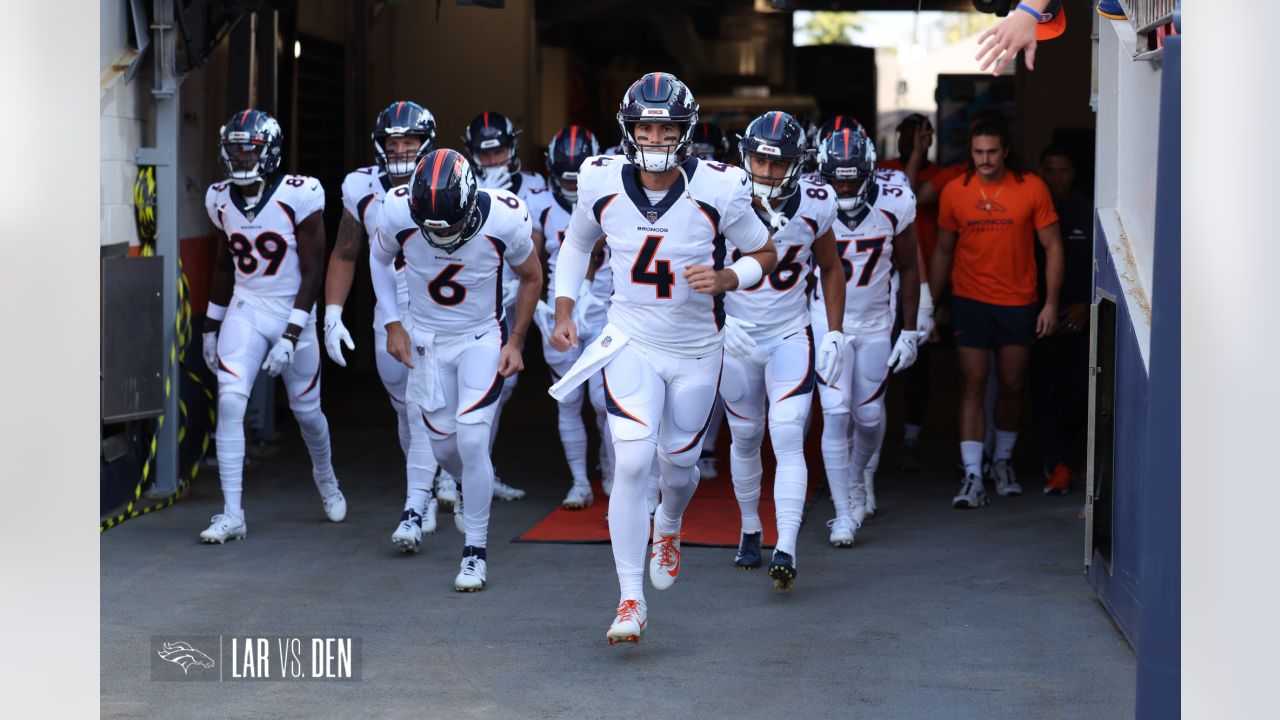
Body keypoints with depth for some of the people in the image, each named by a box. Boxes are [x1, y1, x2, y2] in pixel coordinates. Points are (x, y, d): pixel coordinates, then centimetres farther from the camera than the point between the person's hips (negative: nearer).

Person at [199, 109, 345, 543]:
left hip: (292, 312, -3)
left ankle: (325, 477, 45)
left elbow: (312, 272, -14)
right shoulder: (221, 200, 0)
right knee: (229, 402, -15)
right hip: (244, 311, 3)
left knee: (306, 410, 12)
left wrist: (291, 337, -19)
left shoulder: (299, 197, -16)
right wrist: (211, 327, 15)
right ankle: (232, 514, -11)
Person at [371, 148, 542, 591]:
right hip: (427, 339, 2)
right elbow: (379, 259, 2)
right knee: (444, 445, 7)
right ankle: (474, 485, 43)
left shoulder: (504, 219, -26)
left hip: (483, 338, -2)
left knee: (471, 441, -13)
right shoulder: (399, 212, -23)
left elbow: (531, 277, -4)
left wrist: (515, 341, -8)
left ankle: (476, 551, 1)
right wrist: (392, 325, -3)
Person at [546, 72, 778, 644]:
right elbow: (576, 244, 10)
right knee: (632, 461, -16)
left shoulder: (718, 189, -18)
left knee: (679, 462, 14)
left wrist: (725, 279, -23)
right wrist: (564, 313, 2)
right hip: (630, 340, 0)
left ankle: (668, 528, 52)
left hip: (697, 348, 0)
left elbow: (765, 254, -3)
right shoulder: (601, 183, -11)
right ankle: (631, 601, -7)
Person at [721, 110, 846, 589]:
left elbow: (830, 269, 6)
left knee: (788, 440, -13)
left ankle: (786, 550, -19)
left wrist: (835, 332, 1)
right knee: (745, 439, 14)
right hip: (737, 335, 1)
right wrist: (717, 325, -20)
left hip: (791, 336, -1)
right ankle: (750, 528, 35)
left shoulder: (815, 206, -10)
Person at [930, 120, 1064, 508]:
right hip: (970, 300, 0)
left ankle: (1003, 462, 30)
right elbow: (943, 251, 10)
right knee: (973, 384, -6)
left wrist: (1051, 303, -5)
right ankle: (973, 476, -7)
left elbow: (1052, 246, 0)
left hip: (1018, 303, 0)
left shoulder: (1032, 189, -4)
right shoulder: (954, 191, 0)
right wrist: (930, 304, 9)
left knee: (1012, 386, 10)